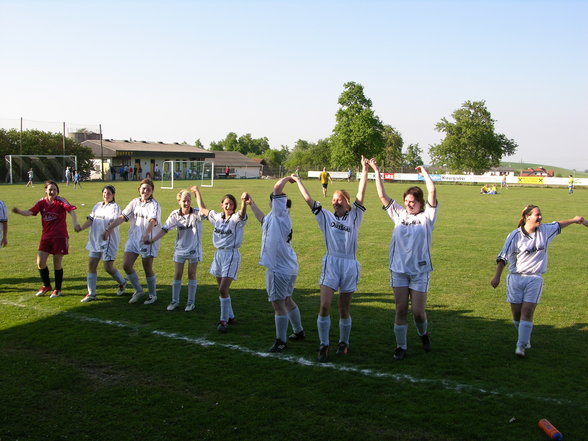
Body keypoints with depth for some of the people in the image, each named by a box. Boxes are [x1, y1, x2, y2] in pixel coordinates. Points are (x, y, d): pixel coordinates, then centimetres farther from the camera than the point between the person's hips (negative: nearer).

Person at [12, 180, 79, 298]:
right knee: (40, 262, 1)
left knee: (57, 264, 2)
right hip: (46, 236, 4)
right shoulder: (42, 202, 2)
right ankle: (47, 286, 24)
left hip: (60, 237, -4)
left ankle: (58, 289, 20)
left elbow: (71, 210, -23)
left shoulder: (60, 201, -9)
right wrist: (19, 211, -31)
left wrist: (75, 223, -41)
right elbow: (30, 212, -10)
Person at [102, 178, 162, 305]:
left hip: (149, 241, -5)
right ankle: (138, 291, 18)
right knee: (126, 265, -2)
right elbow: (122, 217, 5)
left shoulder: (155, 205, -9)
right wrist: (108, 229, -2)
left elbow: (152, 221, -26)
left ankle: (152, 295, 22)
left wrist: (146, 234, -44)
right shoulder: (135, 202, 7)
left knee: (148, 268, 2)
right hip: (133, 238, 5)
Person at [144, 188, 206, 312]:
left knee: (191, 275, 6)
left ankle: (191, 302, 17)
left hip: (194, 249, -2)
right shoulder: (175, 215, -6)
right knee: (177, 275, 7)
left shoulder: (196, 214, -14)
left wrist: (198, 193, -42)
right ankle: (175, 301, 20)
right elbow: (165, 229, -7)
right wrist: (152, 239, -17)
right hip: (180, 248, 3)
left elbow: (203, 212, -37)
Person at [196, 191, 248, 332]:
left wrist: (244, 202, -55)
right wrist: (197, 193, 29)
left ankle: (224, 321, -2)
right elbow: (202, 209, 24)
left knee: (223, 290, -13)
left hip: (231, 255, -7)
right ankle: (230, 316, 29)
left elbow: (242, 214, -34)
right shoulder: (217, 217, 9)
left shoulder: (236, 219, -10)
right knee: (222, 289, 14)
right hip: (218, 254, 7)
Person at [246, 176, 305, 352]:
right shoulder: (273, 217, 15)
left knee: (278, 303, -4)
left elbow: (277, 188, -19)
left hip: (279, 268, -10)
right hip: (288, 267, 10)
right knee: (287, 300, 23)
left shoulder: (280, 214, -11)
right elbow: (262, 218, 38)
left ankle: (281, 342, 3)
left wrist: (288, 178, -2)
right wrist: (252, 204, 42)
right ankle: (298, 331, 37)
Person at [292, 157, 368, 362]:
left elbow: (361, 194, -2)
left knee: (344, 310, 7)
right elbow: (308, 199, 11)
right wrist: (298, 181, 15)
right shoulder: (326, 217, 10)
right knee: (324, 306, -10)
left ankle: (344, 343, 25)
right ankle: (324, 345, 2)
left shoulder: (354, 217, 7)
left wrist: (365, 171, -9)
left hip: (350, 265, 0)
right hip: (330, 263, 0)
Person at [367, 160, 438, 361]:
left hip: (420, 271, -2)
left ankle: (423, 333, 31)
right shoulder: (399, 214, 9)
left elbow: (432, 192, -11)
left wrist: (424, 171, 0)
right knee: (401, 309, 2)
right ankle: (401, 347, 12)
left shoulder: (426, 217, 0)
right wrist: (376, 171, 5)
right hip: (398, 269, 3)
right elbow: (382, 195, 7)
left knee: (418, 311, -1)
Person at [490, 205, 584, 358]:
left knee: (527, 312, -12)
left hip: (535, 278, 1)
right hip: (515, 278, -1)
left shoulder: (545, 230, 4)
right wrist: (497, 276, -18)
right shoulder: (515, 235, -8)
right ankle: (526, 339, 30)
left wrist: (573, 220, 35)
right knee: (516, 314, 4)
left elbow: (557, 225, 28)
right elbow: (503, 256, -10)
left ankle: (521, 346, -12)